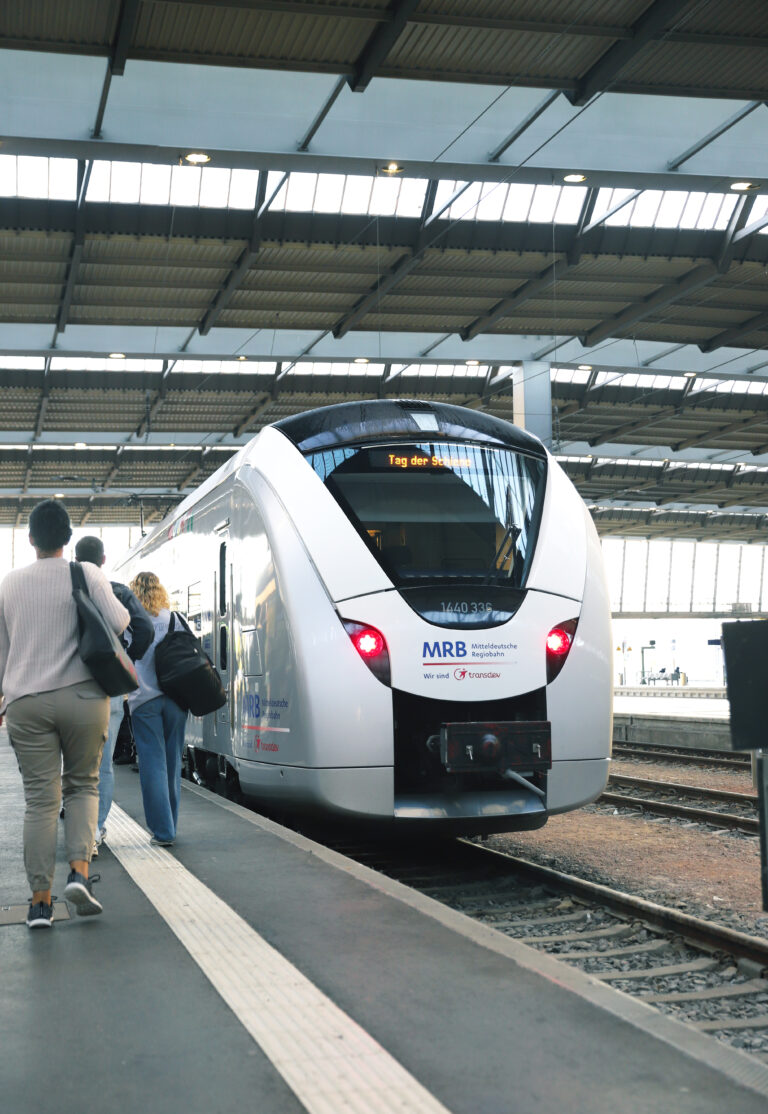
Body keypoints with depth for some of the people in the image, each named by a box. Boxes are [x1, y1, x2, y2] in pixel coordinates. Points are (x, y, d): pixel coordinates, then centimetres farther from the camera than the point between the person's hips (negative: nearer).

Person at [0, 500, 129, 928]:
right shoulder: (87, 574, -1)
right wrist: (125, 609, 12)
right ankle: (80, 871, -5)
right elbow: (117, 623, -11)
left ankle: (41, 900, 1)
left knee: (40, 798, 3)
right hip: (83, 696, -2)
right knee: (82, 784, 14)